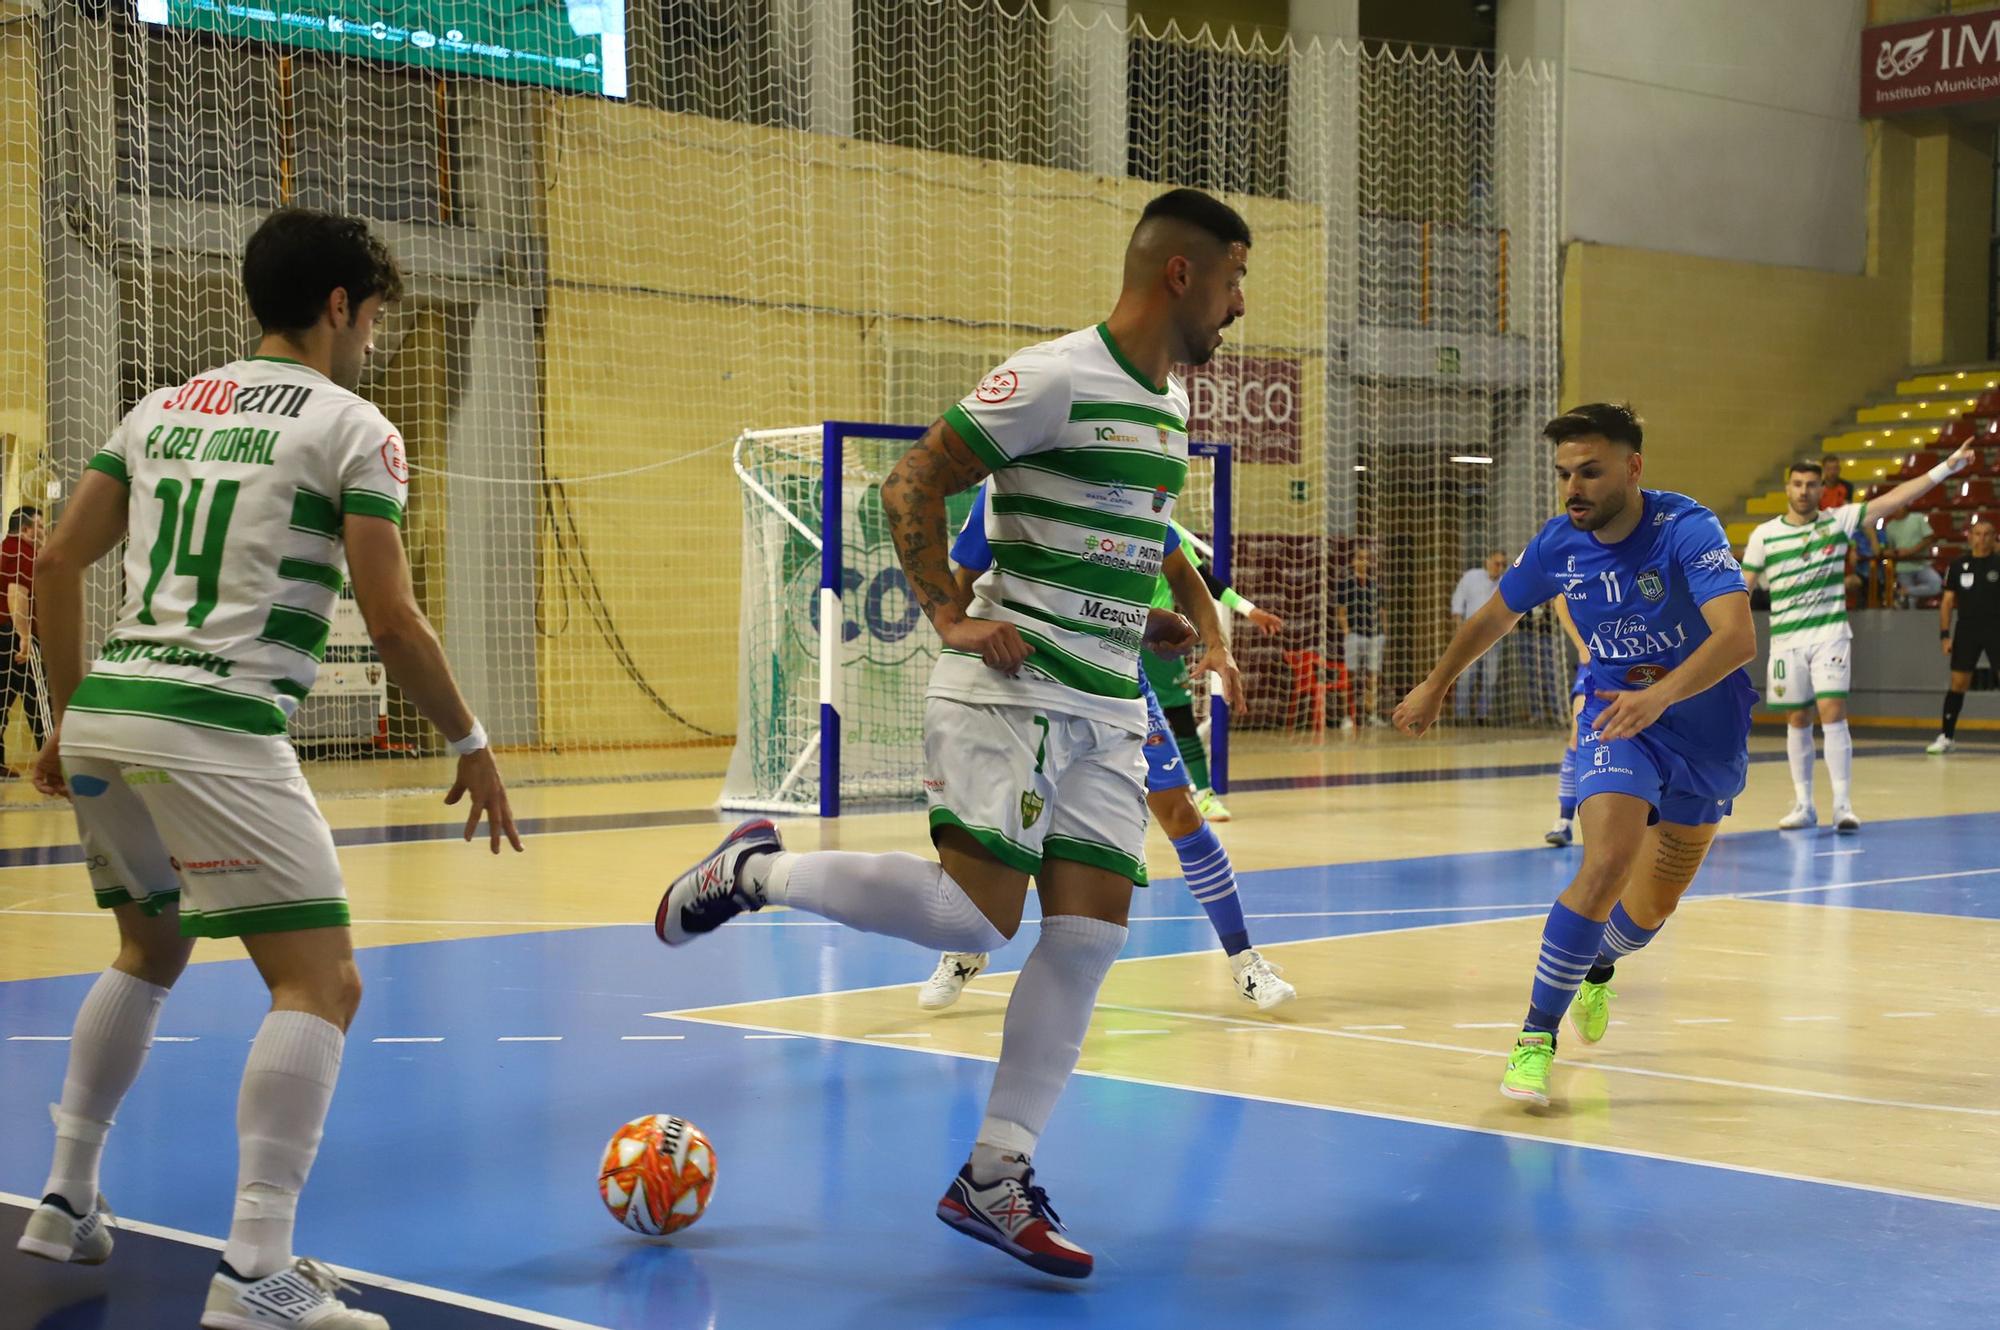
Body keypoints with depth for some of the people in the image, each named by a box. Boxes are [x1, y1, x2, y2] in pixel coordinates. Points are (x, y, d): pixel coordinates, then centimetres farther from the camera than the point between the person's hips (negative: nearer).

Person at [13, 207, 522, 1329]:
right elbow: (393, 623, -6)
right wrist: (471, 745, 5)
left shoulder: (162, 410, 17)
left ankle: (67, 1205, 34)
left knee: (151, 950, 28)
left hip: (103, 718, 8)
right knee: (322, 983, -5)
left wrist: (70, 717, 24)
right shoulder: (351, 427, -1)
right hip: (216, 731, -8)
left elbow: (58, 565, 15)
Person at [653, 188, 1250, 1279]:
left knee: (1089, 930, -1)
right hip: (1012, 690, -8)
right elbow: (912, 481, -11)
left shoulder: (1171, 408, 16)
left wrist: (1145, 619, 15)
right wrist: (951, 619, -17)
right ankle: (757, 871, 5)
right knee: (976, 914, -17)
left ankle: (994, 1177, 6)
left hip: (1109, 709, 8)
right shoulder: (1055, 377, -11)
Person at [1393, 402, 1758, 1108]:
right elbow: (1494, 617, 10)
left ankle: (1596, 967, 48)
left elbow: (1737, 637, -38)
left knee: (1656, 904, 13)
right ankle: (1536, 1038, -17)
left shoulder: (1686, 529, -24)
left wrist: (1660, 695, -53)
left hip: (1707, 726, 0)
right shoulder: (1558, 545, -11)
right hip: (1617, 718, 1)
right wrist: (1435, 687, 21)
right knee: (1607, 864, -25)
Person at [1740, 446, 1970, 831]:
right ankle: (1803, 806, 16)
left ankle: (1843, 805, -11)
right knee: (1797, 720, 7)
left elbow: (1896, 498, -4)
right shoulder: (1764, 535, 0)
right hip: (1786, 640, 1)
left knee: (1833, 712, -13)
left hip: (1829, 635, -1)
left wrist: (1946, 467, -10)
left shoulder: (1839, 521, 0)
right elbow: (1742, 587, 4)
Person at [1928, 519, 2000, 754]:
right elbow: (1947, 601, 7)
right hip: (1967, 630, 2)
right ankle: (1947, 736, 13)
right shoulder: (1959, 564, 5)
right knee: (1958, 683, 4)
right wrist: (1944, 635, 1)